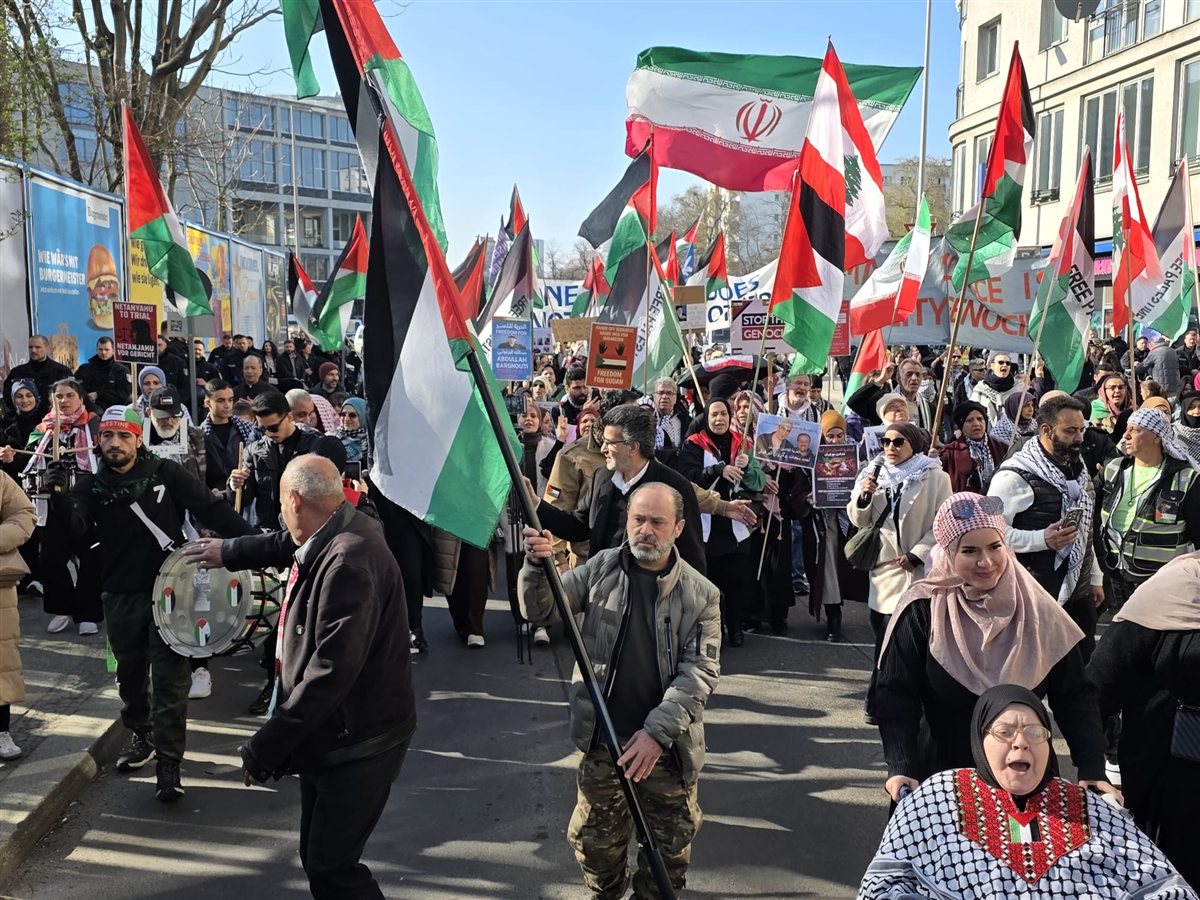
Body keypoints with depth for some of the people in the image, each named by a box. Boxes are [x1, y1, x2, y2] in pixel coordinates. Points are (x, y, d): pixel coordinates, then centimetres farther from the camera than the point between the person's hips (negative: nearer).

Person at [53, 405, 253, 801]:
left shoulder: (165, 472, -4)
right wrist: (62, 496, -34)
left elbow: (210, 508, -10)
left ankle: (168, 762, 3)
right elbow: (75, 527, -14)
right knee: (130, 672, 17)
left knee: (170, 677, -3)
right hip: (121, 597, 3)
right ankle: (142, 734, 40)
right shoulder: (91, 485, 3)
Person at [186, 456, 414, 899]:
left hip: (357, 741, -10)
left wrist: (265, 745, -26)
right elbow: (285, 544, 30)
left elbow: (331, 671, -33)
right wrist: (230, 552, 43)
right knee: (317, 857, 17)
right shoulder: (332, 536, 3)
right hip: (329, 732, 10)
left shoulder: (349, 560, -28)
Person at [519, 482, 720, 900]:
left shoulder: (701, 594, -7)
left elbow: (700, 672, -11)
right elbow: (539, 610, -5)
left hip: (668, 745, -1)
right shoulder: (600, 568, -2)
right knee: (595, 838, 17)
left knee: (670, 843, 14)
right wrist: (537, 566, -26)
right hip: (603, 739, 1)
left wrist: (656, 731, -22)